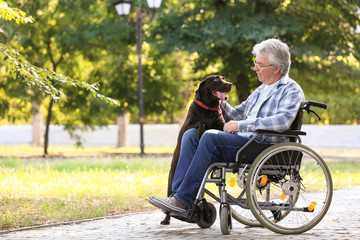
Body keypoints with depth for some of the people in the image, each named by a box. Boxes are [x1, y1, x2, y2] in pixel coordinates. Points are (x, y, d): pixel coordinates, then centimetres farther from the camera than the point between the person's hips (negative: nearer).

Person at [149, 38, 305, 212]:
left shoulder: (291, 90, -2)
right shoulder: (261, 90, 27)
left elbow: (283, 120, -22)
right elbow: (236, 114, 28)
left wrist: (241, 125, -21)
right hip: (241, 140, 9)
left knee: (211, 137, -28)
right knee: (191, 135, -4)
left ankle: (184, 200, -27)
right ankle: (177, 194, -16)